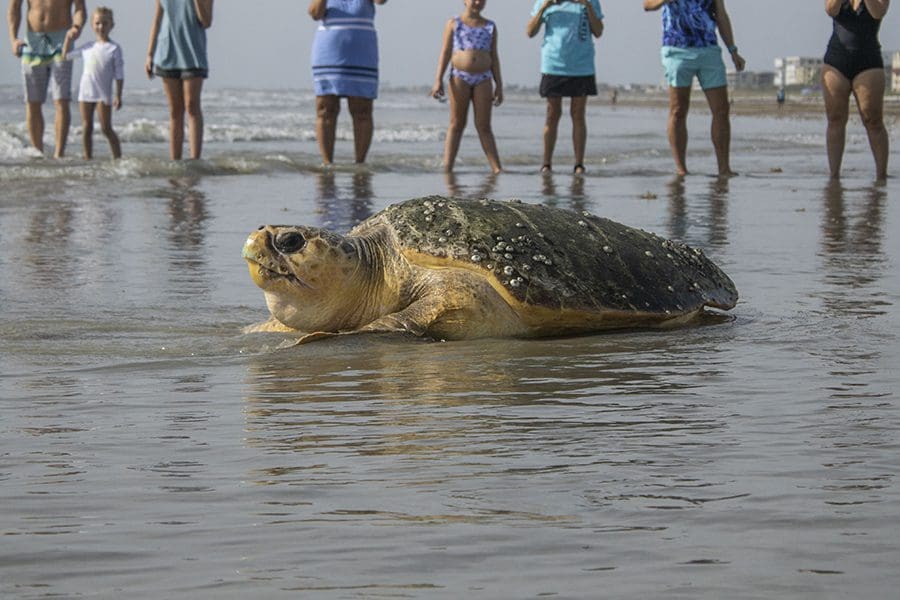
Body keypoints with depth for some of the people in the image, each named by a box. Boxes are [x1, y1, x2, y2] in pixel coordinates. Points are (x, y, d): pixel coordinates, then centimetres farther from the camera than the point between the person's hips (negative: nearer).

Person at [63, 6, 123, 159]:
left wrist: (118, 96, -8)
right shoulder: (88, 47, 11)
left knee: (106, 128, -5)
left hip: (104, 94, -4)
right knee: (86, 128, 5)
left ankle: (118, 157, 0)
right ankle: (88, 158, 10)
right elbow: (65, 55, 22)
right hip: (85, 93, 4)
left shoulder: (114, 48, -1)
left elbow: (119, 75, -3)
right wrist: (68, 38, 9)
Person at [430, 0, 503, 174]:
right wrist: (438, 80, -6)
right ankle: (447, 168, -1)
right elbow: (445, 52, 3)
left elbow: (494, 57, 13)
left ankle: (496, 168, -7)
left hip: (483, 79, 2)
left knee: (484, 126, -2)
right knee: (457, 124, -1)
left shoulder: (490, 26, 13)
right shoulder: (454, 23, 7)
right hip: (459, 77, -2)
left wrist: (499, 85, 8)